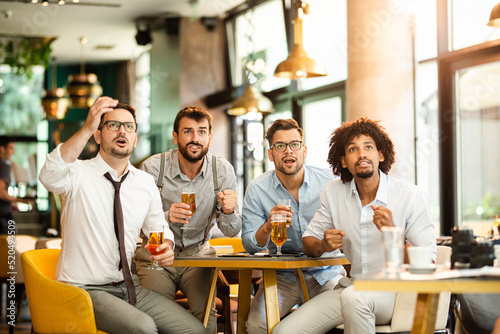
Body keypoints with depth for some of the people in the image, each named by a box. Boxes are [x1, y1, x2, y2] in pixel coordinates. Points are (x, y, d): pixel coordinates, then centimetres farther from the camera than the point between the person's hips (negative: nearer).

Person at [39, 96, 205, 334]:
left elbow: (159, 228, 19)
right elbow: (49, 177, -33)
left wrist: (166, 247, -6)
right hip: (83, 289, -6)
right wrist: (86, 129, -41)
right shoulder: (79, 174, -9)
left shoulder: (145, 183, 7)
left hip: (127, 286, 6)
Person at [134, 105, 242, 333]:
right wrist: (166, 217, -31)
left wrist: (229, 212, -26)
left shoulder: (223, 171, -6)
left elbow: (231, 231, -2)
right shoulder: (153, 167, -13)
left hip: (197, 255, 2)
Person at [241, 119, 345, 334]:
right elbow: (250, 246, -3)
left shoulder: (329, 181, -4)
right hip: (282, 276, 0)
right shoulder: (257, 189, -3)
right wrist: (268, 228, -25)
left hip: (326, 272, 0)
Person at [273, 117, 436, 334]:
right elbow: (308, 241, 13)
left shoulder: (412, 197, -8)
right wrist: (322, 245, -11)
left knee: (354, 297, -37)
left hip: (396, 290, -4)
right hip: (352, 287, 4)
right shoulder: (333, 193, 5)